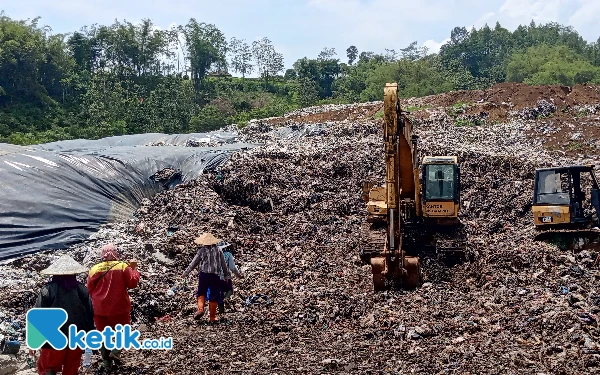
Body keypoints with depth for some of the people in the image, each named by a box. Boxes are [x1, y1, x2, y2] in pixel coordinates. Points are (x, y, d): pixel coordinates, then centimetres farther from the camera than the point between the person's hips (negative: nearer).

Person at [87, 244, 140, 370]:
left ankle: (106, 362, 19)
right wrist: (134, 269, 5)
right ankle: (116, 351, -1)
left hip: (99, 309, 2)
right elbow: (132, 283, -7)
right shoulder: (123, 266, -8)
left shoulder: (94, 269, 0)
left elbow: (89, 289, 5)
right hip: (119, 307, -2)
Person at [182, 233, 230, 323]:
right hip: (215, 275, 1)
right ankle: (212, 317, 9)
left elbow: (193, 263, 3)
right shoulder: (218, 251, 6)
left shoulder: (202, 251, -1)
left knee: (201, 293, 15)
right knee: (214, 296, 6)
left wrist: (186, 272, 14)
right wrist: (226, 275, 23)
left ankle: (200, 309, -7)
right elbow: (224, 265, 11)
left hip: (204, 274, -1)